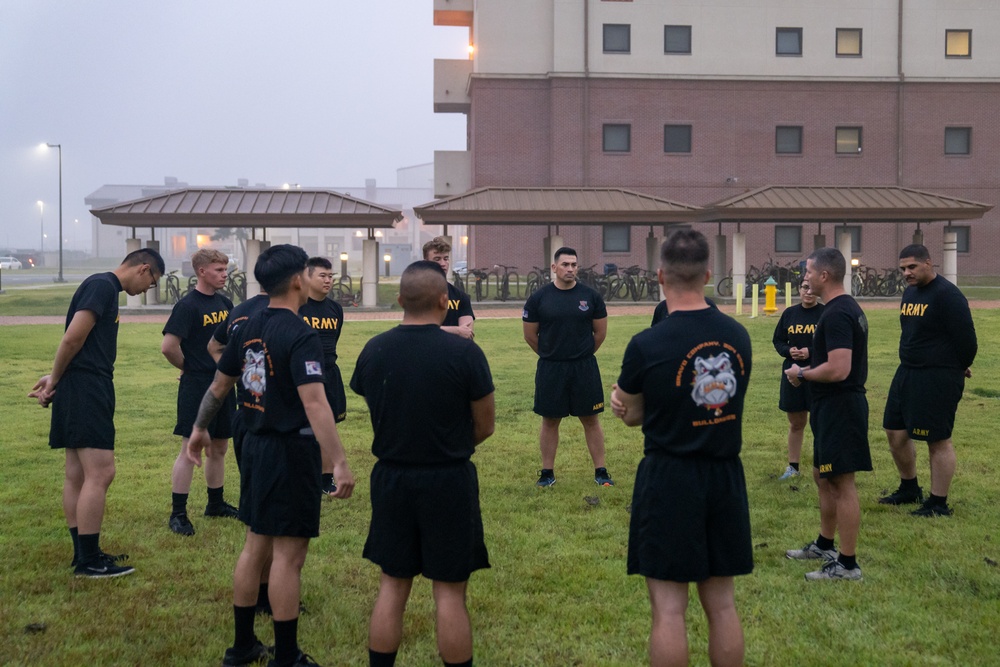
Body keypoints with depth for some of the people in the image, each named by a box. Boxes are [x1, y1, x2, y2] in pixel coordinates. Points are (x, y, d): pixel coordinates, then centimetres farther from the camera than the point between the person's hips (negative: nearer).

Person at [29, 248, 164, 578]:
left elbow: (75, 343, 18)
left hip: (87, 392, 10)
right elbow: (73, 339, -18)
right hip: (87, 389, -10)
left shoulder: (103, 287, 19)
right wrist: (55, 379, -6)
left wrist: (56, 378, 8)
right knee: (100, 473, -9)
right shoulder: (102, 286, -12)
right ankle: (89, 562, -3)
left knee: (77, 476, 13)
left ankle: (84, 555, 21)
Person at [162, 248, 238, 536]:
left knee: (219, 447, 15)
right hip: (196, 387, -7)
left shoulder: (225, 303, 10)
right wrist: (189, 367, -5)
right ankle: (177, 514, 1)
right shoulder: (188, 305, -13)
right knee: (190, 448, -5)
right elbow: (168, 346, -20)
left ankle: (216, 503, 29)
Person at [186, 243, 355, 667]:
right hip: (292, 450, -8)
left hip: (257, 445, 8)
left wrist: (200, 428, 30)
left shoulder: (248, 329, 6)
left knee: (256, 545, 17)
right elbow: (314, 403, -28)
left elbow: (219, 385, 16)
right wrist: (339, 463, -31)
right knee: (288, 554, 0)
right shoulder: (301, 337, -18)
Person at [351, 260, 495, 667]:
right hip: (449, 482, -4)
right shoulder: (464, 353, -15)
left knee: (392, 586, 15)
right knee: (449, 592, 5)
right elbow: (484, 427, -5)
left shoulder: (372, 351, -3)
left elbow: (375, 410, 9)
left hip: (391, 479, 4)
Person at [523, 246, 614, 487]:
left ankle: (601, 472, 15)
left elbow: (600, 332, 7)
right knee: (550, 421, 9)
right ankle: (547, 472, 20)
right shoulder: (539, 298, -4)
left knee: (591, 420, 6)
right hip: (550, 369, 0)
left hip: (585, 367, 0)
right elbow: (530, 335, 4)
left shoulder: (590, 296, -2)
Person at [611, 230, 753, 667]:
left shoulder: (646, 346, -15)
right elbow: (721, 401, 9)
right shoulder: (738, 336, 0)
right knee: (721, 605, 15)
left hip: (668, 481, -5)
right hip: (726, 477, 5)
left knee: (668, 608, 4)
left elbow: (631, 415, -2)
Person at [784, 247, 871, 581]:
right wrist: (809, 367, 12)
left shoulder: (836, 315, -21)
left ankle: (847, 564, 3)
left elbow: (838, 369, -28)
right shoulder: (848, 308, 12)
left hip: (839, 407, -11)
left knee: (841, 483, -4)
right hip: (835, 406, 11)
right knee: (823, 477, 20)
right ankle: (823, 546, 33)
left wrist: (802, 373, -13)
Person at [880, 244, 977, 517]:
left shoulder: (947, 295, -17)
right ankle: (909, 489, 33)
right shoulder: (910, 292, 11)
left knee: (938, 440, -1)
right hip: (907, 372, 9)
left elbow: (966, 339, -17)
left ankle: (938, 504, 9)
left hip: (938, 379, -9)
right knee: (895, 432, 15)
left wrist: (959, 369, -1)